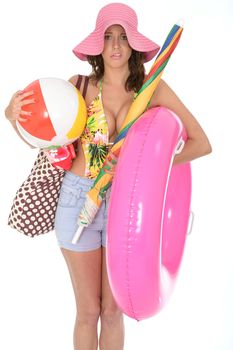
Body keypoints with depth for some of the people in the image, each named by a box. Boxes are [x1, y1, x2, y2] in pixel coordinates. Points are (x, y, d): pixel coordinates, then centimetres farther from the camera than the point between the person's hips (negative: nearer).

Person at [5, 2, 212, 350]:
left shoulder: (153, 88, -6)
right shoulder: (81, 85, -5)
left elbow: (201, 143, -7)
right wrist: (14, 112, -17)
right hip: (79, 200, 0)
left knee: (113, 311, 13)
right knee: (89, 312, 12)